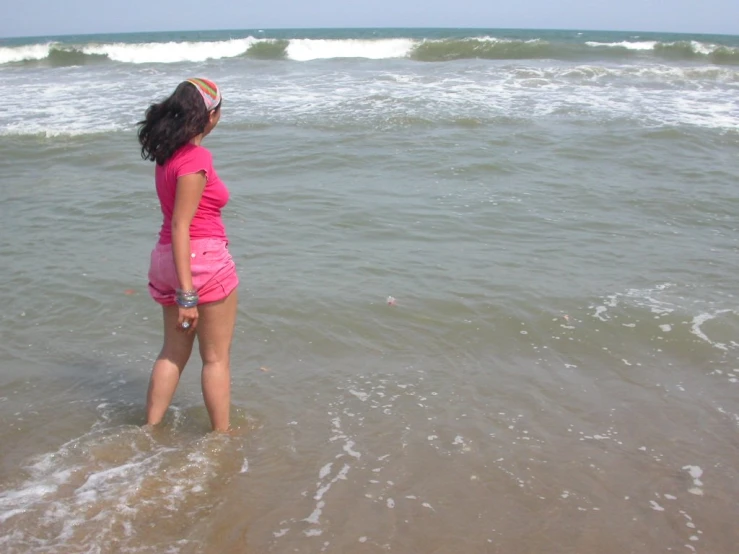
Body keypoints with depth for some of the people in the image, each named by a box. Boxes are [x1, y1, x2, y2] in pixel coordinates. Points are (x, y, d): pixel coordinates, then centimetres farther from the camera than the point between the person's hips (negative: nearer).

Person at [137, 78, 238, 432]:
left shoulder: (168, 153, 9)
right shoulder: (196, 158, -16)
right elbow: (180, 226, -20)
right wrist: (187, 293, -20)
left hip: (167, 259, 9)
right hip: (202, 260, -8)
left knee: (173, 353, 19)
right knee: (217, 358, 7)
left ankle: (150, 429, 25)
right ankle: (221, 434, 18)